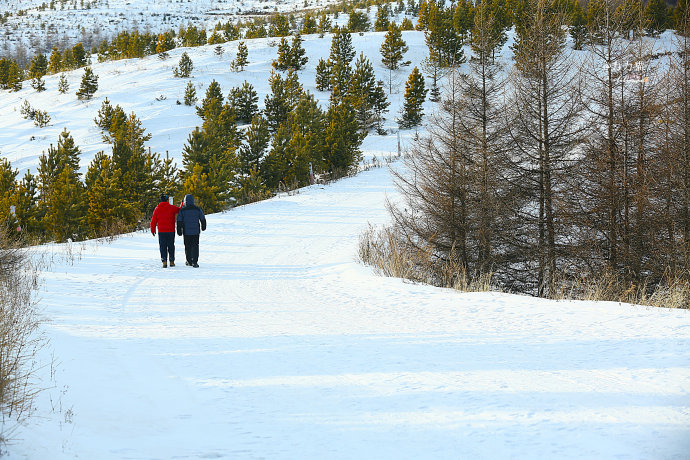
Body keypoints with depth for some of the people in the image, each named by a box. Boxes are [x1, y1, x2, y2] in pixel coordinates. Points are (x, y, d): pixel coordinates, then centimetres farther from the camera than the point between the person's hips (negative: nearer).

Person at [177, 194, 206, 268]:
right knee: (195, 246, 0)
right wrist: (203, 227, 25)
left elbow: (179, 222, -5)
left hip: (186, 232, 0)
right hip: (196, 231, 1)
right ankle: (195, 262, -12)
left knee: (188, 247, 12)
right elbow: (203, 219, 8)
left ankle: (189, 261, 19)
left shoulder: (182, 210, -6)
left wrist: (179, 231, 3)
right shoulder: (197, 209, -1)